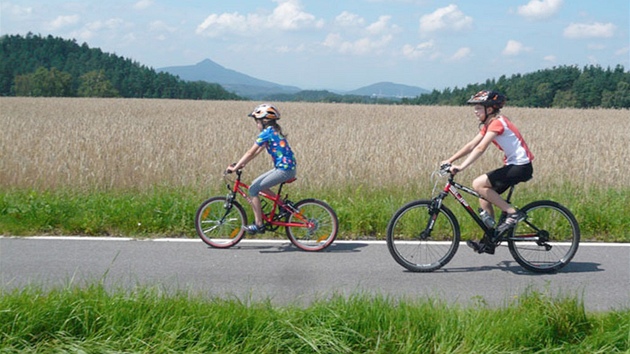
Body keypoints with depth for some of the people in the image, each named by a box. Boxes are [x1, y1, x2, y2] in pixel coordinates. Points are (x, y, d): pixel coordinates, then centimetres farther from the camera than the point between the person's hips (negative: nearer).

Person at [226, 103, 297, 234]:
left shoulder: (267, 132, -12)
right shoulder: (274, 131, 16)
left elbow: (250, 153, -12)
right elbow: (257, 151, 19)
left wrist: (235, 168, -6)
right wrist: (241, 164, 16)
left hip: (284, 169, -10)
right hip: (286, 167, 10)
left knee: (253, 189, -6)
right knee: (256, 184, 16)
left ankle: (258, 225, -2)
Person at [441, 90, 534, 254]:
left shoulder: (497, 122, -16)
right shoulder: (488, 125, 13)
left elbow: (480, 148, -26)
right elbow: (471, 145, 12)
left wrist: (461, 167, -32)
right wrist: (450, 160, 6)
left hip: (521, 166, -10)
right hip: (513, 165, 10)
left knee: (478, 184, -19)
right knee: (484, 197, 6)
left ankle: (513, 213, -11)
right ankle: (488, 242, 12)